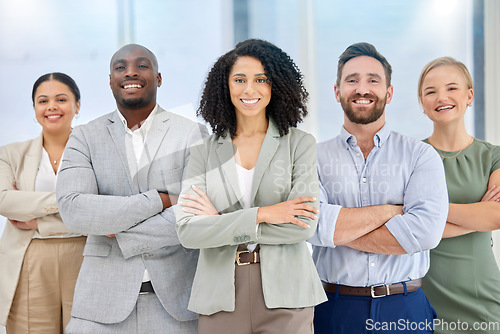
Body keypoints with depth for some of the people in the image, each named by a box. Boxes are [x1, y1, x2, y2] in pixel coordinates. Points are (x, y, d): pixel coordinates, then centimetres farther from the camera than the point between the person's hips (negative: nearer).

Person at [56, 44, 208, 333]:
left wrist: (118, 234, -8)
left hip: (175, 299, 0)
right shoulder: (85, 138, 5)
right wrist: (158, 200, -14)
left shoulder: (193, 134, 2)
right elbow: (73, 210, -10)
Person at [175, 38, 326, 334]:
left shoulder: (300, 144, 2)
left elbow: (304, 225, -9)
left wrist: (220, 223, -7)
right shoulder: (204, 153, 6)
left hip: (284, 293, -1)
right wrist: (261, 214, -14)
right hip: (221, 297, 1)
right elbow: (188, 231, -5)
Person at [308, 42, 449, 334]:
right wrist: (389, 210, -12)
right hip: (335, 310, 0)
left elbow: (426, 230, -15)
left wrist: (338, 230, -12)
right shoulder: (316, 157, 3)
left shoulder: (421, 155, 1)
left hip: (405, 309, 0)